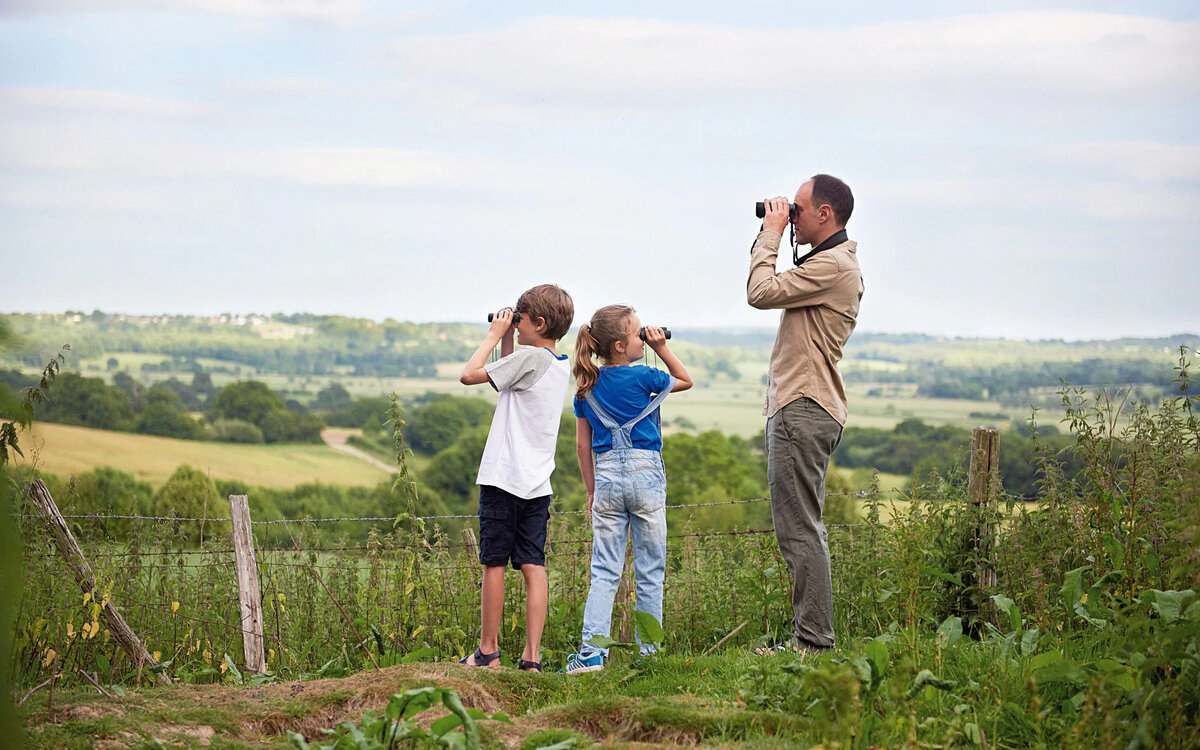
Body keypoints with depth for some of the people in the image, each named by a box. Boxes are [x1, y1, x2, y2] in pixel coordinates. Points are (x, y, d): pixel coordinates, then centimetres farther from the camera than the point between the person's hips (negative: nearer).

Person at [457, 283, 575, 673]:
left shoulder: (530, 357, -13)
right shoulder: (561, 366, 12)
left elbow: (469, 375, -11)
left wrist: (495, 335, -1)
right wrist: (507, 341, 19)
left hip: (504, 478, -7)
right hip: (538, 483, 7)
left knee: (494, 563, 2)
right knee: (533, 567, 2)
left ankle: (488, 650, 9)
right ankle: (531, 656, -2)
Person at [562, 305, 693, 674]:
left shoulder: (587, 387, 6)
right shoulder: (643, 377, -6)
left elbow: (582, 444, 10)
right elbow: (685, 380, 14)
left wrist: (592, 489, 18)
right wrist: (661, 347, 6)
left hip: (606, 476, 3)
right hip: (645, 473, -3)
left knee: (604, 571, 3)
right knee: (650, 571, 5)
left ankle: (591, 653, -8)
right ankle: (648, 654, 6)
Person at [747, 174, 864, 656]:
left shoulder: (833, 266, -14)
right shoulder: (828, 263, 20)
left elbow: (761, 292, -16)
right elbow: (772, 290, 26)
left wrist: (772, 234, -7)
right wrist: (767, 236, 19)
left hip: (804, 411, -11)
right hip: (799, 405, 11)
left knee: (799, 529, -11)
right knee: (802, 529, 13)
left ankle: (812, 640, -11)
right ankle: (809, 637, 17)